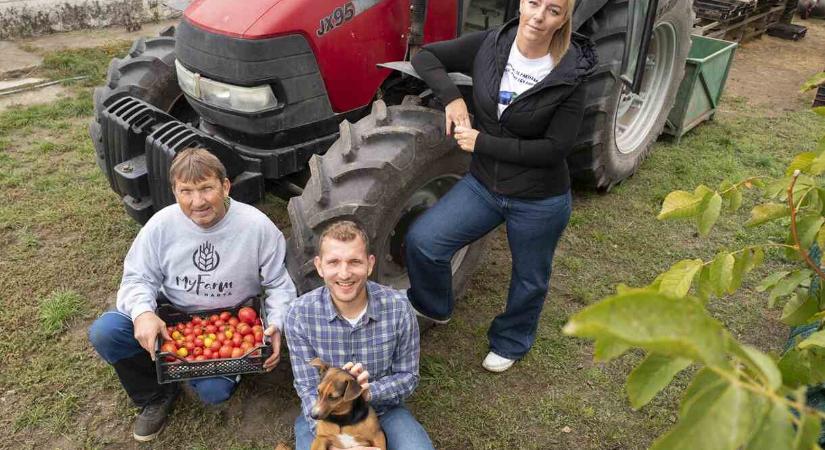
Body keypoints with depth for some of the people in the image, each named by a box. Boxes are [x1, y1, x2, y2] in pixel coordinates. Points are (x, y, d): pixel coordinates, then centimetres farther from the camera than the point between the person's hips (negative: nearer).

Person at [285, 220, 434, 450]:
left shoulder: (398, 308, -16)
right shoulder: (300, 314, -17)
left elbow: (408, 376, -5)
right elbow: (309, 389, -12)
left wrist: (369, 391, -25)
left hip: (383, 409, 1)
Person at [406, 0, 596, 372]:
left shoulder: (569, 75, -17)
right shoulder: (488, 46, -8)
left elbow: (555, 149, -19)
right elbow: (425, 56, 1)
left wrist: (482, 143, -21)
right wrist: (451, 98, -17)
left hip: (540, 202, -2)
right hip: (484, 185, 3)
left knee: (529, 280, 16)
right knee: (421, 241, -10)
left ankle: (510, 343, 46)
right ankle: (433, 307, 21)